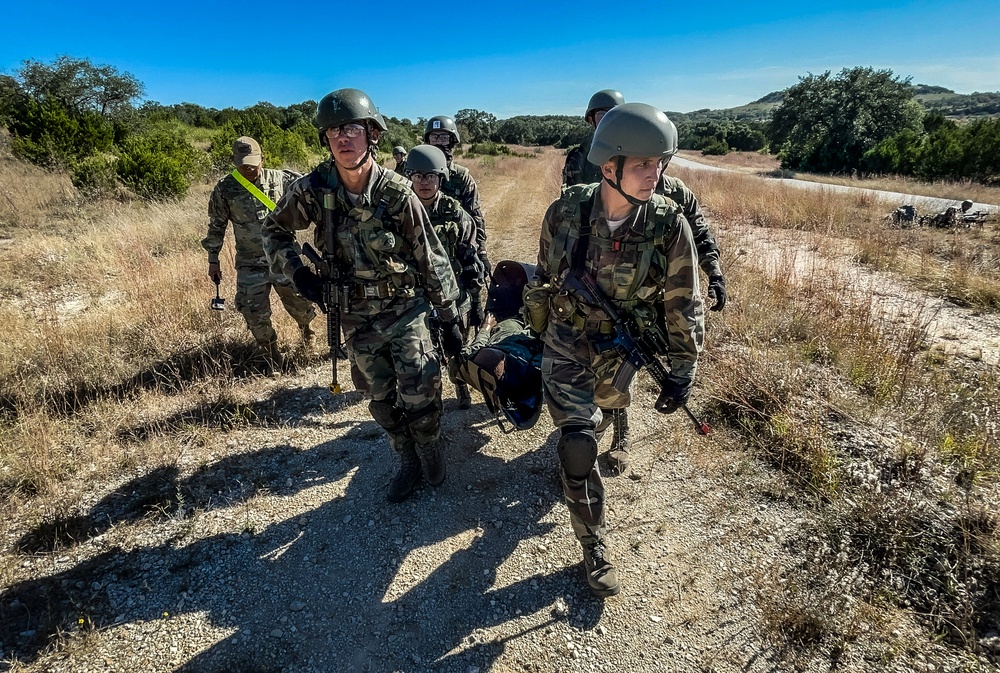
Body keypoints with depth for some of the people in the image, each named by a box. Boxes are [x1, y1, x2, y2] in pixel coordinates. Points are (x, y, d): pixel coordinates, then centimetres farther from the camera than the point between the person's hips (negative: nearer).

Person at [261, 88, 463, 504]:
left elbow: (432, 260, -9)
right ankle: (408, 462, 37)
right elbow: (275, 230, 9)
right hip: (356, 319, 3)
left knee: (419, 397, -8)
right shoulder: (312, 189, -10)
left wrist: (449, 319, -6)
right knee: (382, 402, 14)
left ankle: (430, 453, 23)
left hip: (405, 312, -3)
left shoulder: (397, 193, -16)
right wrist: (297, 271, -8)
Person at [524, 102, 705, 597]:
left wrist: (682, 371, -6)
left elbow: (683, 305, -8)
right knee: (578, 448, -7)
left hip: (621, 354, 1)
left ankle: (571, 443, 62)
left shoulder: (669, 225, -18)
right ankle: (594, 548, 13)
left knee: (594, 423, 24)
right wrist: (539, 331, 12)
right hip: (566, 347, -1)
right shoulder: (566, 212, -16)